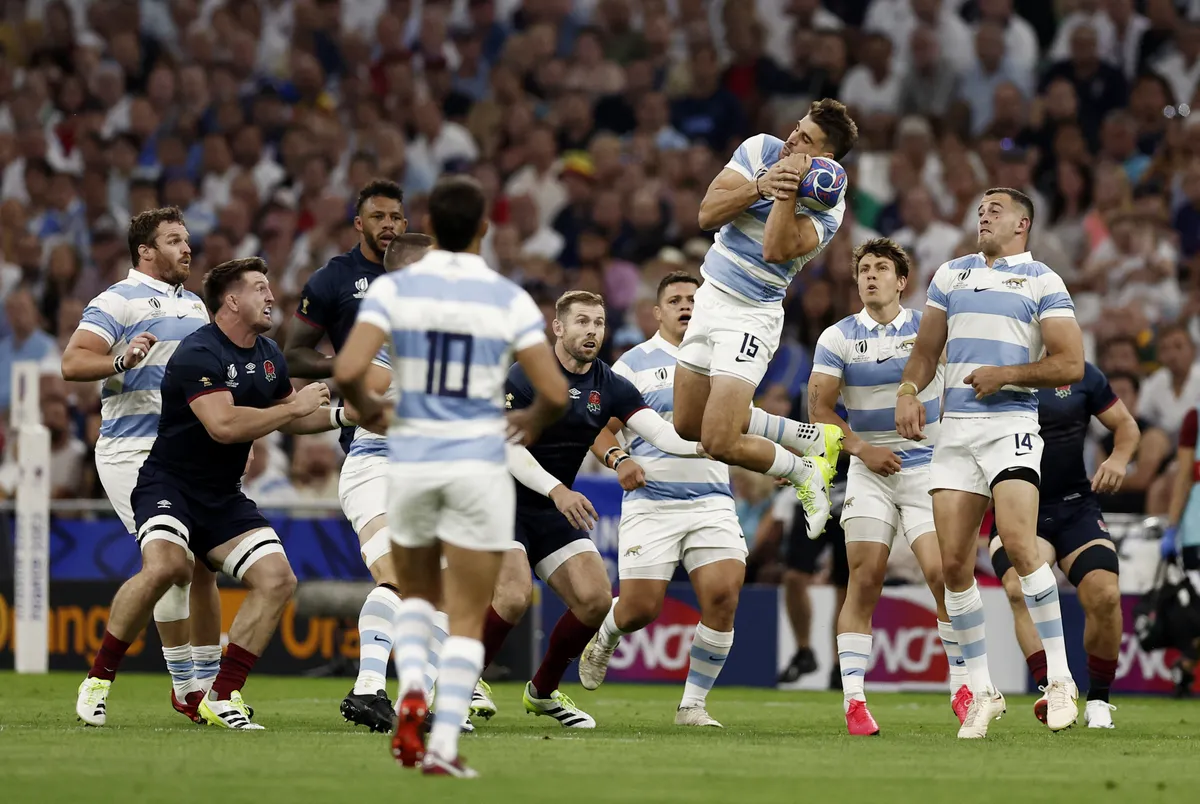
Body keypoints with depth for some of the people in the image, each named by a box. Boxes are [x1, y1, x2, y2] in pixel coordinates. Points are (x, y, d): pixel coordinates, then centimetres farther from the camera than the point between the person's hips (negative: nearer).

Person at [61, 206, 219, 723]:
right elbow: (73, 363, -16)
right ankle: (184, 686, -9)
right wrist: (122, 360, -32)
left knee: (203, 564, 6)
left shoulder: (195, 306, 21)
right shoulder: (119, 302, -4)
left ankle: (209, 681, 15)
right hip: (134, 449, -7)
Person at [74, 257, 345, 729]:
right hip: (169, 484, -8)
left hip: (224, 497, 8)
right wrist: (296, 406, -20)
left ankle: (222, 697, -1)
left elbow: (287, 419, 28)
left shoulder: (268, 356, 10)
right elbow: (224, 425, -30)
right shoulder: (198, 354, -18)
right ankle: (99, 678, -15)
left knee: (277, 580, -9)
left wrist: (340, 415, 12)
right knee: (164, 566, -33)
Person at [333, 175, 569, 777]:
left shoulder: (394, 288, -4)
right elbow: (555, 393, -8)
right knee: (467, 617, 5)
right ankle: (443, 745, -5)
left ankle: (411, 690, -3)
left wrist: (365, 407, 7)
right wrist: (533, 421, 15)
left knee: (416, 594, 23)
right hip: (479, 462, -1)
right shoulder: (509, 300, -4)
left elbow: (347, 371, -15)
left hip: (411, 457, 1)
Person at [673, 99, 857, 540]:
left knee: (720, 443, -15)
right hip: (710, 297, 7)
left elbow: (775, 250, -29)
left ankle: (805, 472, 13)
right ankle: (812, 440, 27)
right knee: (688, 426, 13)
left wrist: (789, 189, -30)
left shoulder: (828, 205, -15)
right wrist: (760, 187, -20)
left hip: (751, 316, -7)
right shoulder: (761, 149, -2)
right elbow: (708, 214, -7)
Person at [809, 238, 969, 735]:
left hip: (927, 466, 0)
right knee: (865, 580, -9)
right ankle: (853, 698, -9)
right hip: (870, 472, 0)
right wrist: (862, 449, -11)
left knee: (943, 573, -12)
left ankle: (962, 685, 3)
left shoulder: (928, 329, 3)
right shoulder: (838, 338, 3)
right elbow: (819, 406, 1)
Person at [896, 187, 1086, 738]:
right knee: (954, 563, -2)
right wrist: (908, 391, 4)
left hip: (1011, 422, -5)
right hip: (955, 428, 5)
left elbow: (1071, 365, -3)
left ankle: (1059, 680, -15)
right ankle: (982, 692, 7)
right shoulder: (951, 275, 18)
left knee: (1018, 543, -22)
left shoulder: (1042, 282, 3)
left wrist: (1004, 374, -11)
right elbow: (927, 350, 22)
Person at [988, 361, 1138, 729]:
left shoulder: (1080, 375, 0)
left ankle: (1098, 700, 6)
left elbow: (1125, 423, 10)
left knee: (1105, 596, -15)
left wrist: (1120, 457, -10)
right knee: (1020, 589, -30)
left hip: (1075, 508, 1)